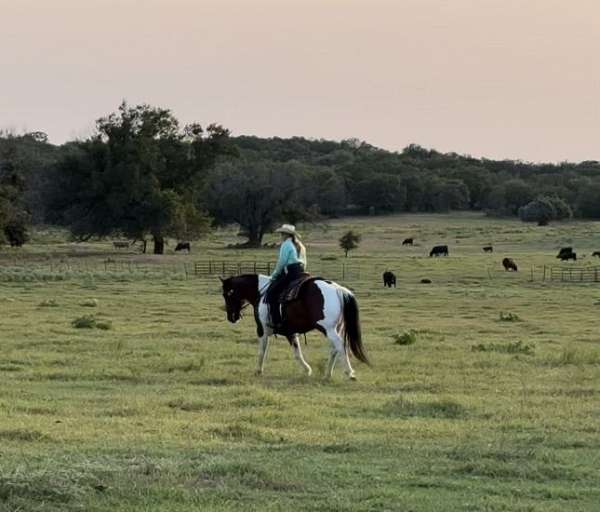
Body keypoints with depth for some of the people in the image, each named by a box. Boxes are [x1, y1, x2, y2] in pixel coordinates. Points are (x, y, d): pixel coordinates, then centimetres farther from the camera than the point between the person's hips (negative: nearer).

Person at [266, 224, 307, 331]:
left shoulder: (286, 245, -7)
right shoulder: (300, 246, 20)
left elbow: (281, 262, -10)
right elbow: (304, 263, 21)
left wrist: (274, 275, 0)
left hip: (290, 273, -10)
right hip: (300, 272, 10)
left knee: (271, 293, -11)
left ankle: (276, 321, -20)